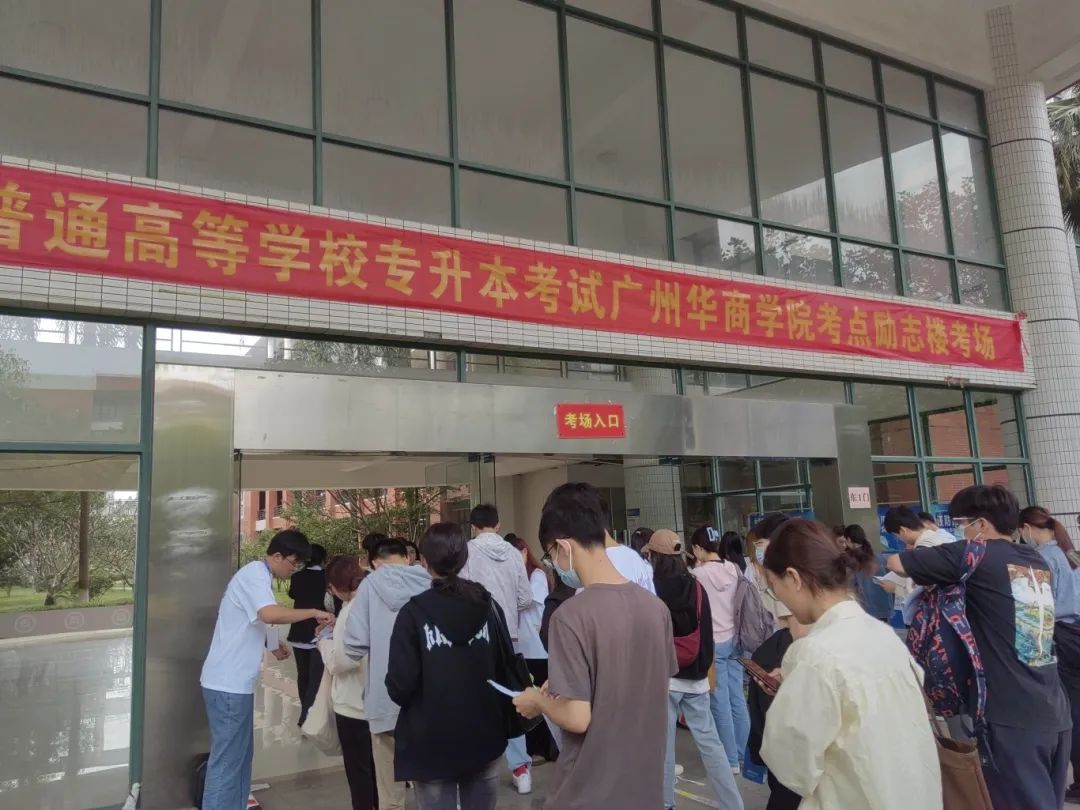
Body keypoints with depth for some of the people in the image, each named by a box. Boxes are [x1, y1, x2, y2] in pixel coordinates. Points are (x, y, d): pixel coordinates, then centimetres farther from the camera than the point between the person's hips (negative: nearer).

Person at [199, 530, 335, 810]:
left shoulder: (258, 575, 13)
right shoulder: (254, 574, -17)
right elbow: (270, 614, -34)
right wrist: (314, 612, -24)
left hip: (235, 681, 10)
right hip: (228, 683, -10)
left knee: (239, 755, 18)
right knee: (226, 761, -3)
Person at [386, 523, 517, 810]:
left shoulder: (414, 612, -15)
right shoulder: (488, 605, -4)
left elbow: (400, 687, -17)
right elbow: (507, 669, 0)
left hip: (431, 743, -3)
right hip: (484, 738, 3)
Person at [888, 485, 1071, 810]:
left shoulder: (975, 555, -9)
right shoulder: (1038, 561, 12)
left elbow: (896, 563, -7)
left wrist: (933, 560, 12)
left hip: (1014, 718, -7)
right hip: (1055, 713, 7)